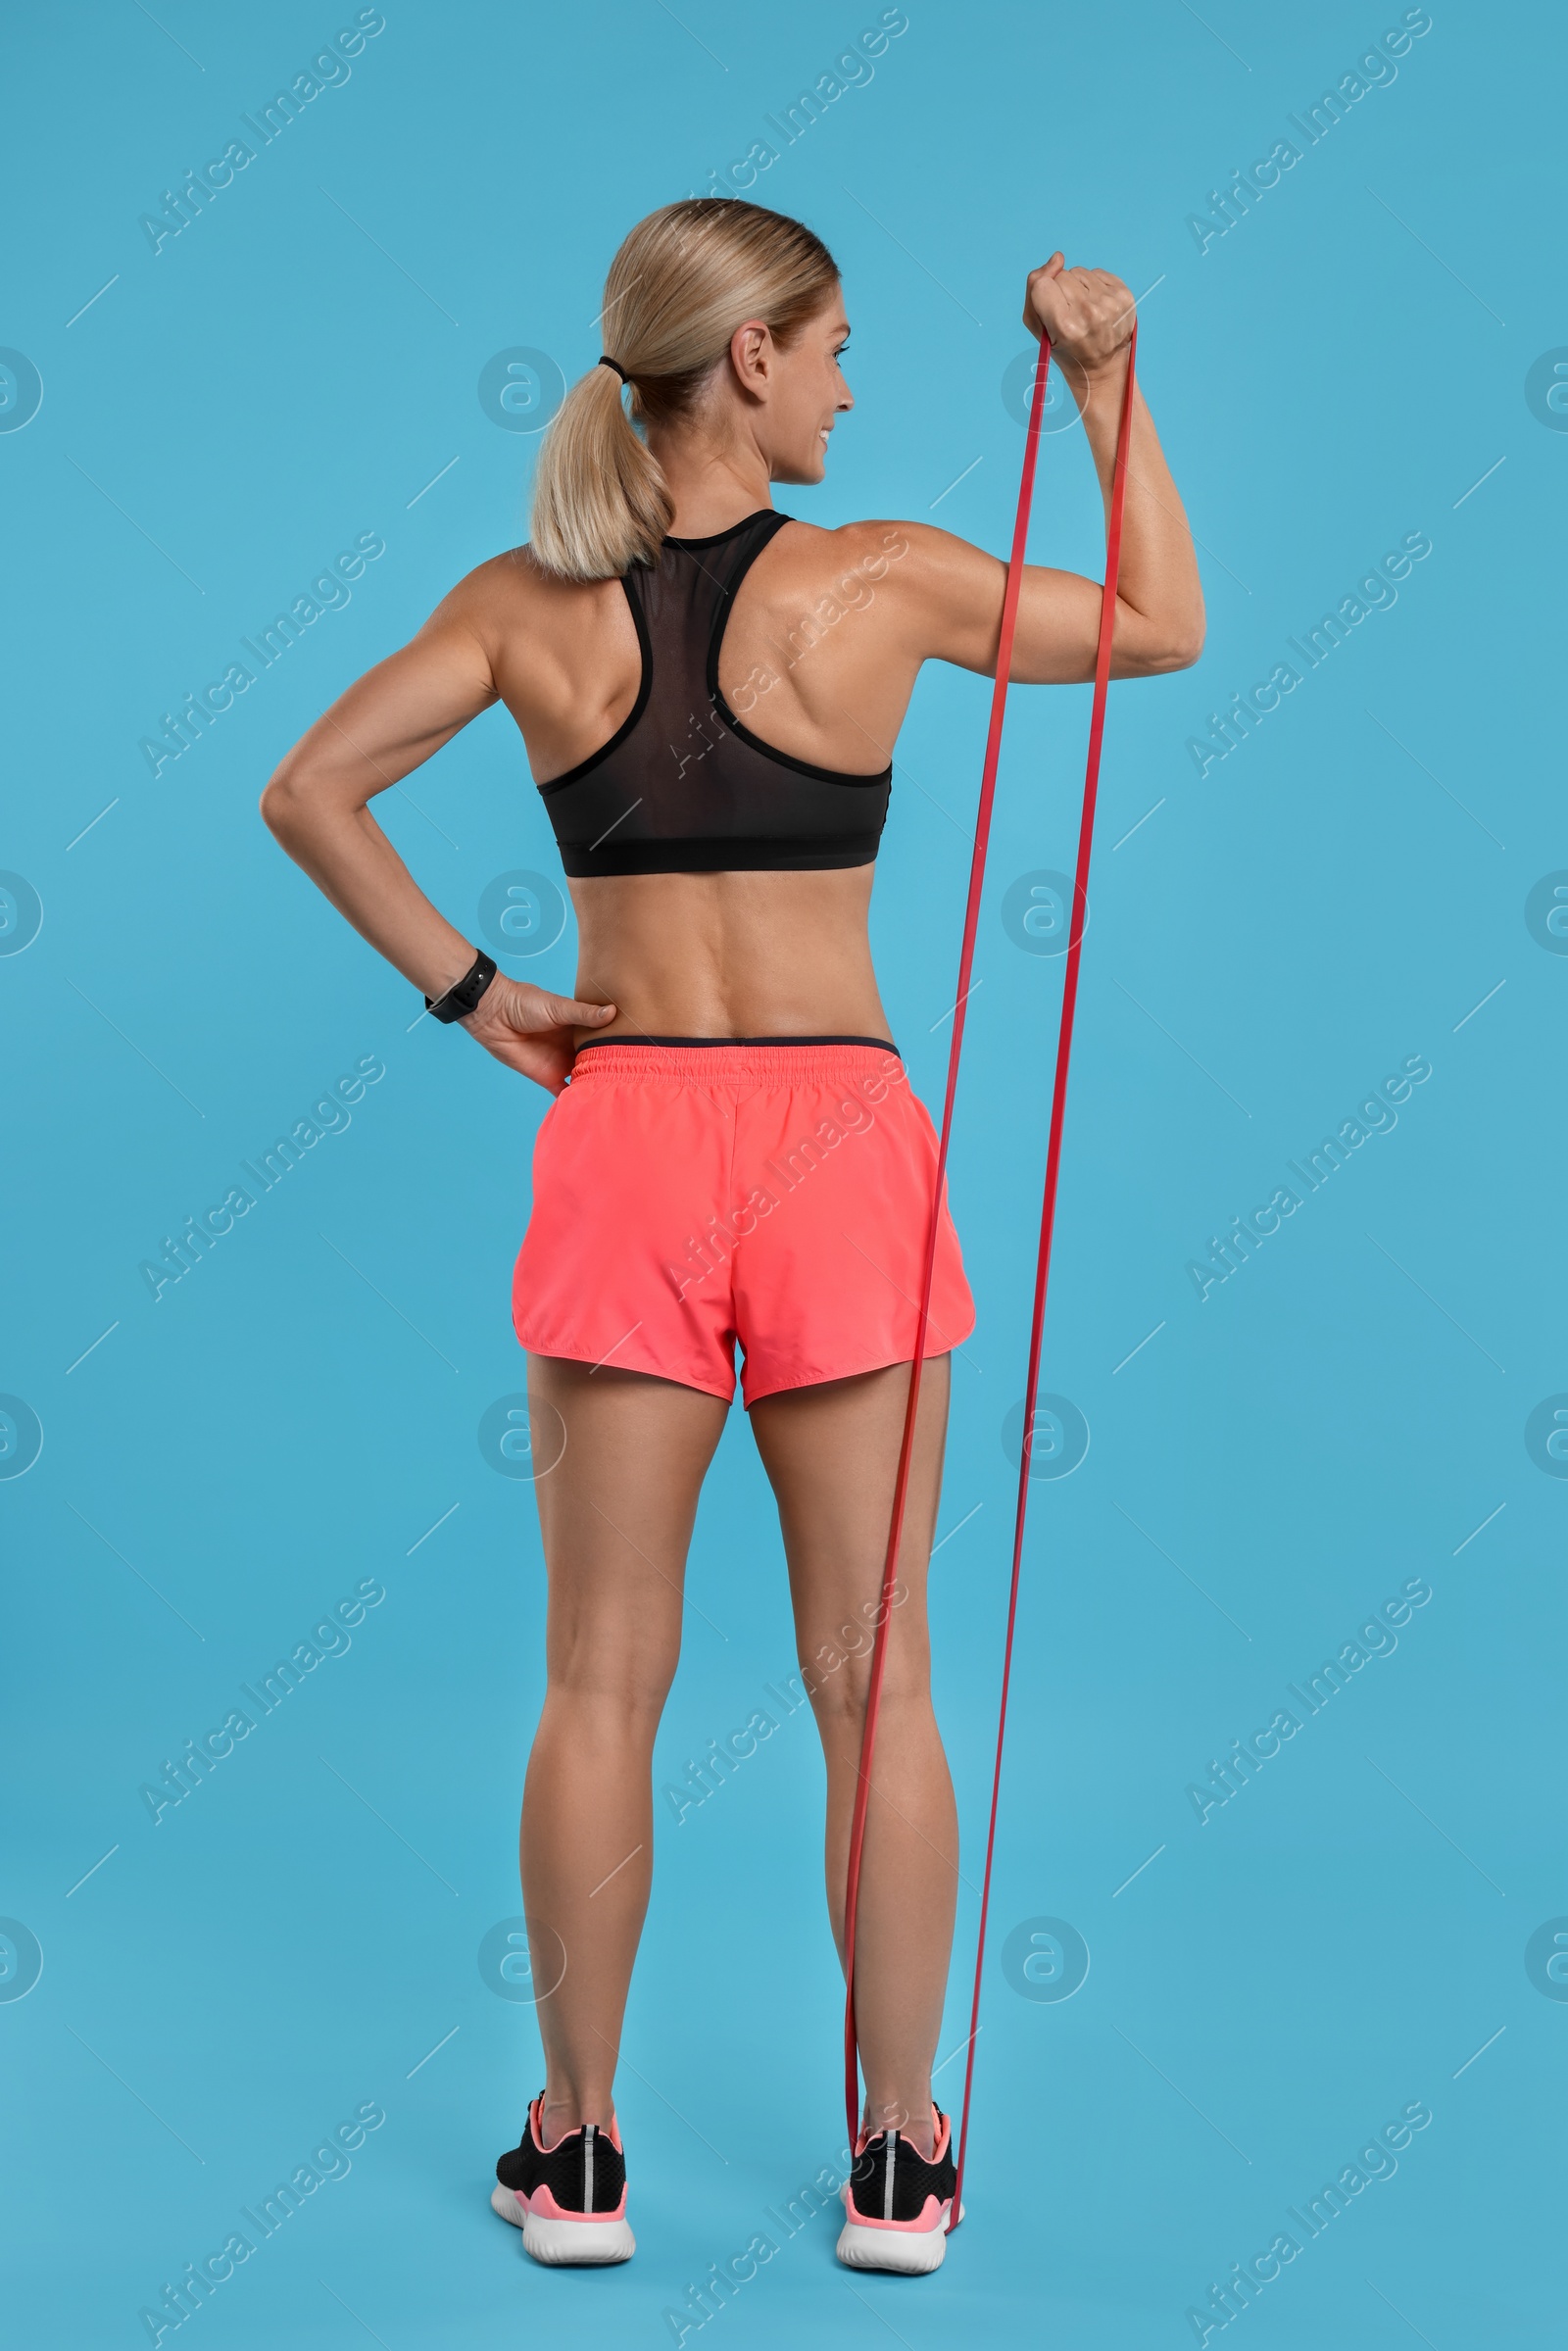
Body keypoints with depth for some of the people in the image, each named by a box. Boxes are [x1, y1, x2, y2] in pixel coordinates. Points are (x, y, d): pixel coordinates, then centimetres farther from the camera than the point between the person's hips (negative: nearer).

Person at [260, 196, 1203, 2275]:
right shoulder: (884, 582, -6)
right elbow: (1167, 627, 8)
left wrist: (469, 994, 4)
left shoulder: (533, 604, 1)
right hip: (839, 1139, -2)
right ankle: (902, 2158, 18)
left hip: (624, 1134, 2)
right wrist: (1108, 387, 12)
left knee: (604, 1678, 10)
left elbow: (309, 794, -1)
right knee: (876, 1676, 9)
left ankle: (578, 2151, 19)